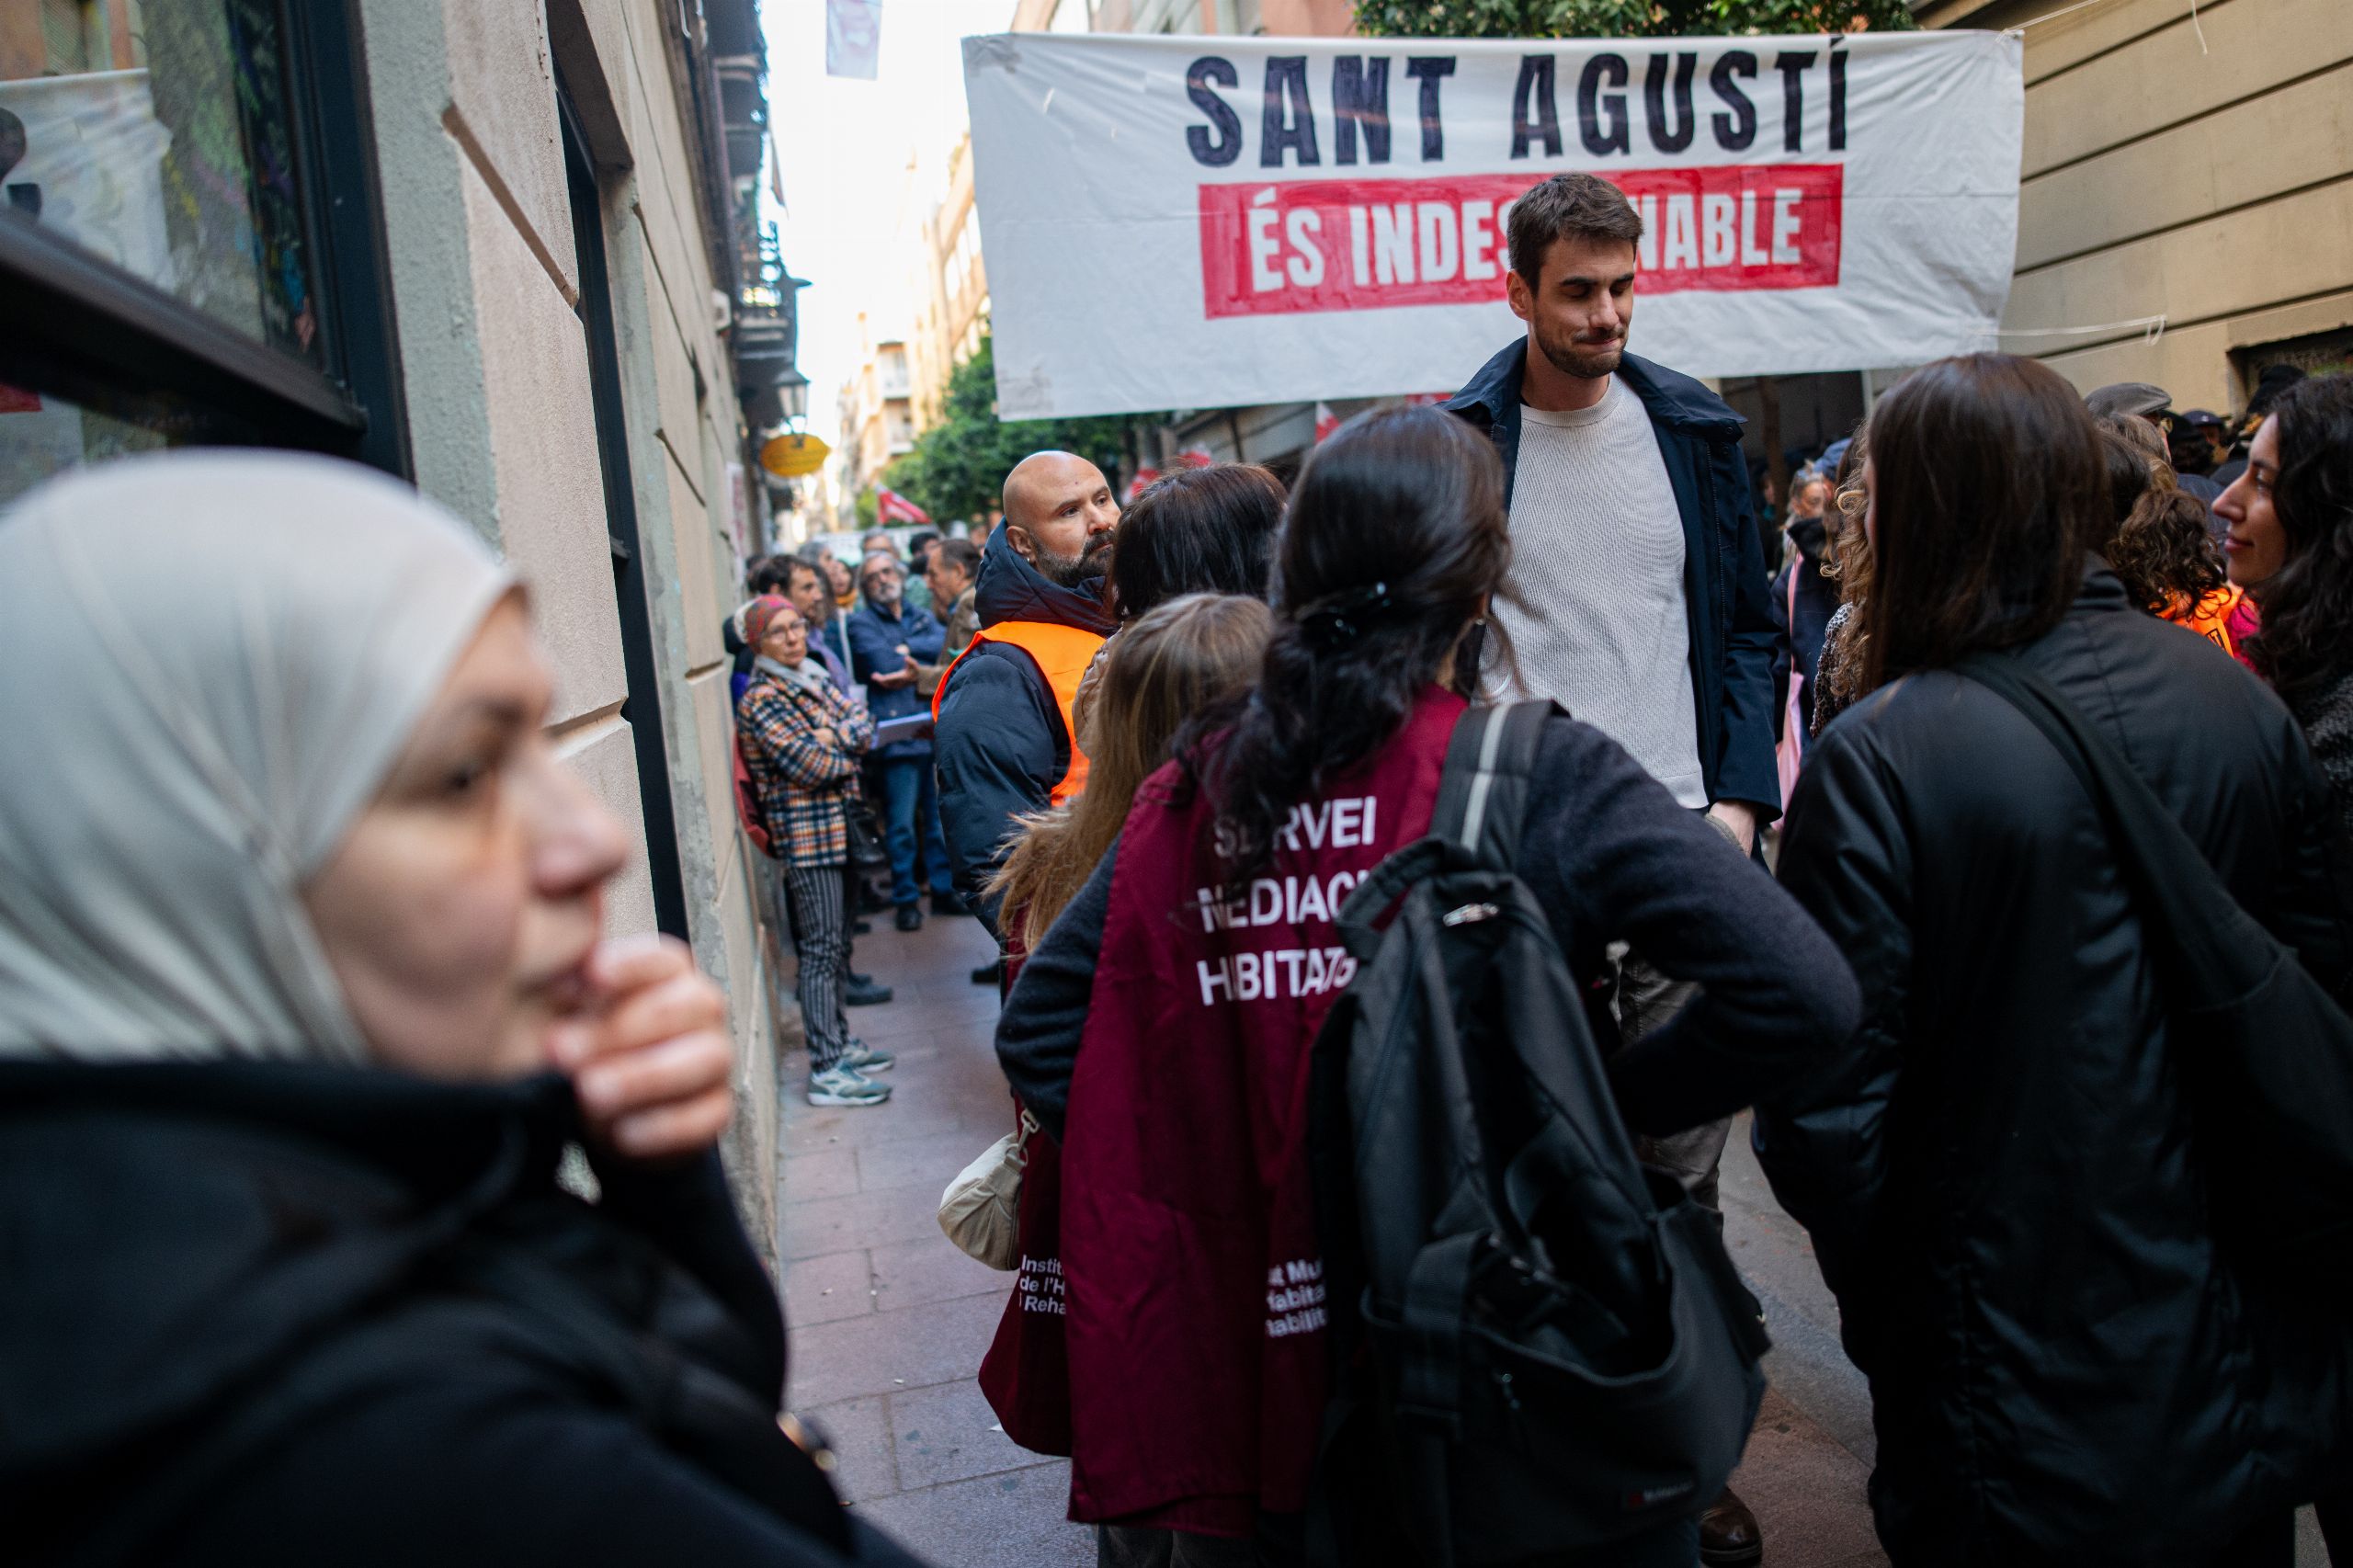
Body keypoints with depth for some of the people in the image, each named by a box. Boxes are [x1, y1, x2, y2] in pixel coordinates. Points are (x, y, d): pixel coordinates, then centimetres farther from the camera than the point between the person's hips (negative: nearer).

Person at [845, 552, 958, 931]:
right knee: (901, 824, -2)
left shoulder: (922, 617, 18)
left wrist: (905, 649, -13)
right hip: (896, 735, -4)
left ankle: (943, 889, 20)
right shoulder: (861, 622, 4)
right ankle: (906, 899, 8)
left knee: (940, 815, 10)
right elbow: (882, 664, -12)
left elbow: (942, 644, -1)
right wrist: (925, 665, -5)